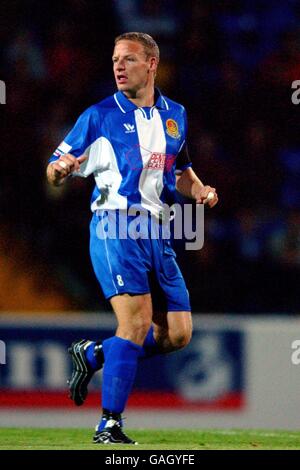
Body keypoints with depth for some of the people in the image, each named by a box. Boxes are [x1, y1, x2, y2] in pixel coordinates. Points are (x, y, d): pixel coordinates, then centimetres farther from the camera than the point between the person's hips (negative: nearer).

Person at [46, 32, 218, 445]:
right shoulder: (100, 116, 0)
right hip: (114, 227, -6)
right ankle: (110, 424, -12)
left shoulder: (175, 115, 14)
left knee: (178, 333, 0)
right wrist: (61, 169, -22)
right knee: (136, 321, -19)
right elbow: (54, 171, 2)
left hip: (157, 232, 6)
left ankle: (92, 354, 21)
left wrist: (199, 189, 7)